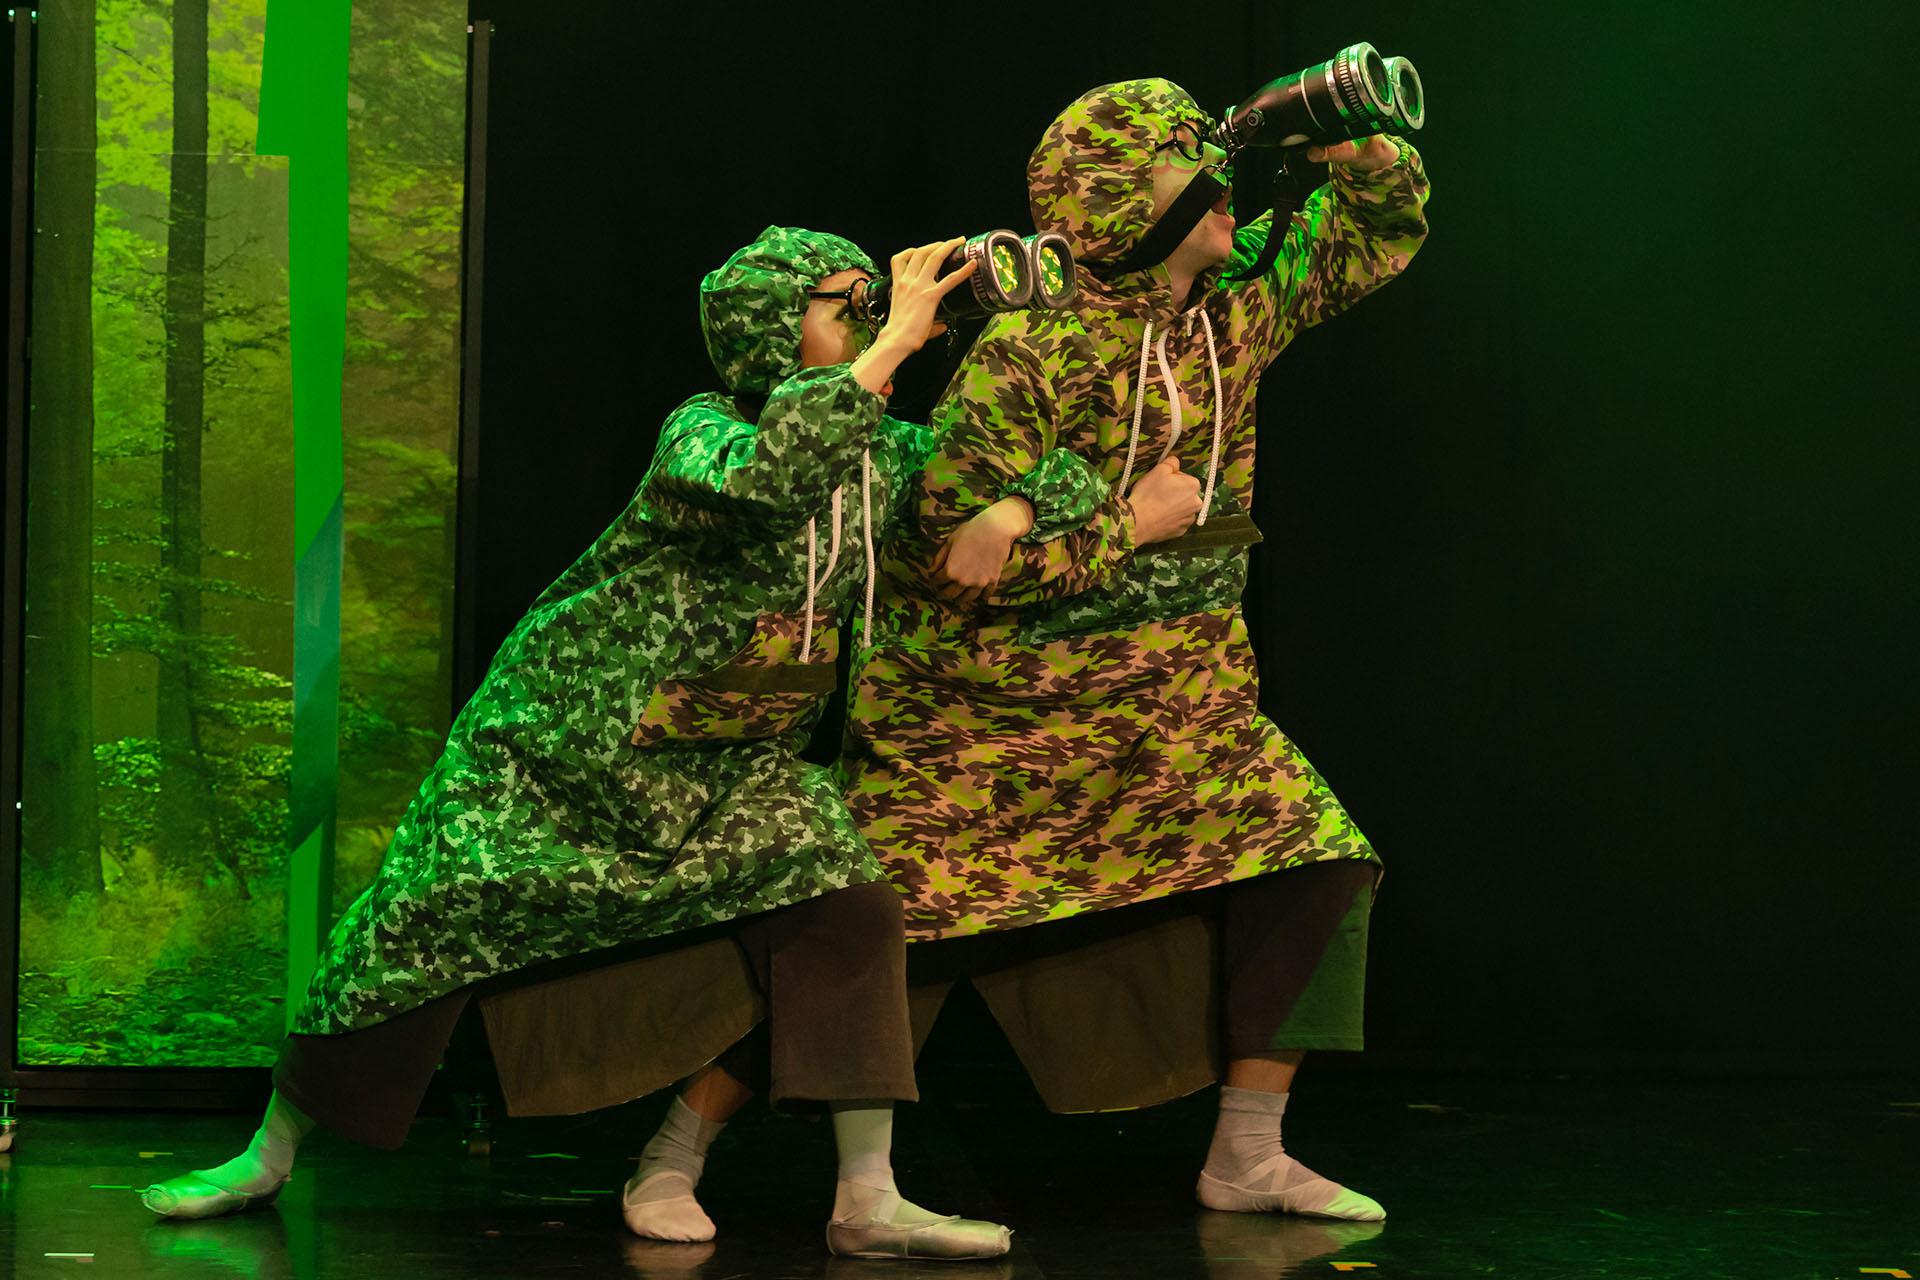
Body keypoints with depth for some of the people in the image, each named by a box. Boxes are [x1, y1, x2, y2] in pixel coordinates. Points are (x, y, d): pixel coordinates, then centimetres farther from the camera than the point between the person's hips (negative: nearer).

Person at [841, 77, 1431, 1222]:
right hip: (986, 711, -6)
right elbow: (955, 555, -25)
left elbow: (1391, 219, 13)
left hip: (1177, 710, 6)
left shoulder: (1240, 302, 0)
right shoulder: (1029, 352, -20)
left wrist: (1336, 132, -8)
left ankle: (1249, 1158, 7)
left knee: (1311, 864, -4)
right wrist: (1130, 523, -19)